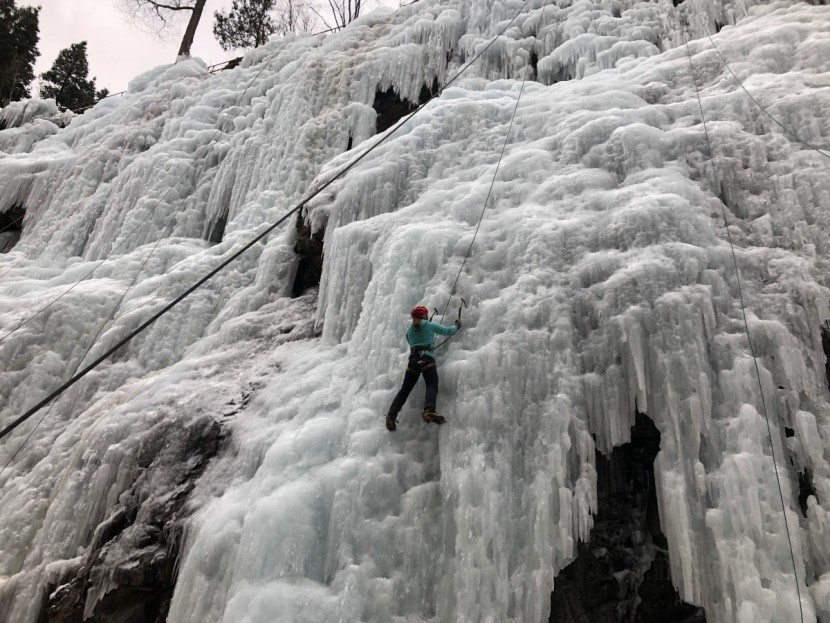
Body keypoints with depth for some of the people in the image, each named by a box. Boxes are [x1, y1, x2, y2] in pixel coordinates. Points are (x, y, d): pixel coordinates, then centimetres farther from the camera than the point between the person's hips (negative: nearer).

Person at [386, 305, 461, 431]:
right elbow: (448, 331, 18)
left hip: (413, 360, 4)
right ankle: (429, 410, -45)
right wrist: (458, 325, 37)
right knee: (432, 386, -18)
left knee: (404, 390, 5)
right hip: (427, 359, -4)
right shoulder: (430, 325, 11)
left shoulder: (409, 330, 21)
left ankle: (391, 415, -7)